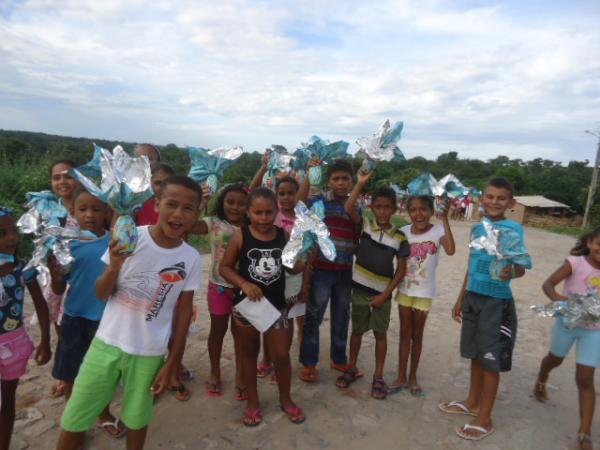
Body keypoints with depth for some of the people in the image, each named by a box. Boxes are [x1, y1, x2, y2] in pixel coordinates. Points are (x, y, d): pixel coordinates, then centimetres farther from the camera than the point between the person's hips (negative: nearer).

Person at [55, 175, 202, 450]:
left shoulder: (191, 259, -11)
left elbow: (183, 311, -2)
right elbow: (101, 294, -6)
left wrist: (171, 363, 1)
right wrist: (115, 266, -27)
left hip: (149, 353, 0)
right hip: (107, 343, 0)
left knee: (136, 419, 17)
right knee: (73, 421, 12)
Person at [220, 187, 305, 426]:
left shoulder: (284, 235, -6)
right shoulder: (240, 236, -13)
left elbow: (294, 267, 5)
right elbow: (225, 267, -7)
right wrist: (244, 284, -21)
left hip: (276, 304, 1)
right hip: (246, 303, -1)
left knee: (281, 355, 8)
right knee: (249, 352, 17)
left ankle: (285, 399, 35)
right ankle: (252, 402, 37)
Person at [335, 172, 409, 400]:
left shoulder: (399, 237, -6)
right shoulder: (364, 224, -4)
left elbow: (401, 269, -4)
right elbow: (349, 207, -21)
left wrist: (385, 294, -8)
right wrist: (361, 183, -25)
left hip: (382, 293, 0)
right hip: (360, 289, 0)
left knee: (380, 333, 10)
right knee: (357, 330, 14)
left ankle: (378, 376, 24)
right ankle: (351, 368, 30)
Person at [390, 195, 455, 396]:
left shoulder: (437, 230, -13)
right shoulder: (403, 232, -5)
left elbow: (450, 250, -32)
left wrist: (445, 218, -32)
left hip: (424, 292, -2)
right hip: (405, 289, 2)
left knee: (417, 334, 12)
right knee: (405, 333, 11)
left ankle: (413, 377, 29)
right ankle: (401, 377, 23)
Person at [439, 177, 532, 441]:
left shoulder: (513, 229, -12)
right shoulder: (477, 228, 6)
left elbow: (522, 265, -21)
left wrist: (512, 272, -45)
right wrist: (460, 299, 16)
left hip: (497, 302, -6)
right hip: (473, 298, 6)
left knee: (491, 360, 5)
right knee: (475, 354, 19)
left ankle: (484, 419, 20)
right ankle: (472, 402, 38)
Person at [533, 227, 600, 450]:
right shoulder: (575, 262, -15)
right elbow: (547, 284, -22)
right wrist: (555, 297, -44)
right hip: (567, 321, -1)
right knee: (555, 359, 23)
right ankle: (541, 381, 57)